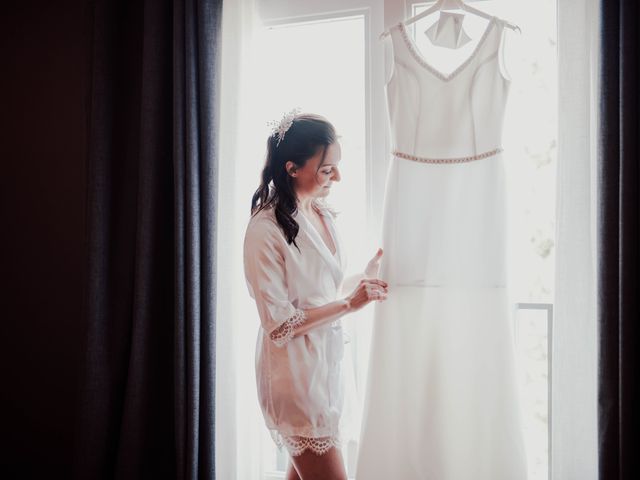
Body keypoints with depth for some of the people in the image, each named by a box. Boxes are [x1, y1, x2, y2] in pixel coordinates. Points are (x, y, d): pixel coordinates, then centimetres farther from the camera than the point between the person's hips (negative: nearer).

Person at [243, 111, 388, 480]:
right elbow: (278, 324, -18)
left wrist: (368, 274, 0)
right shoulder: (265, 230, -19)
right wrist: (349, 304, -20)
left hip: (328, 360, 8)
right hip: (294, 369, -8)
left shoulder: (323, 214, 5)